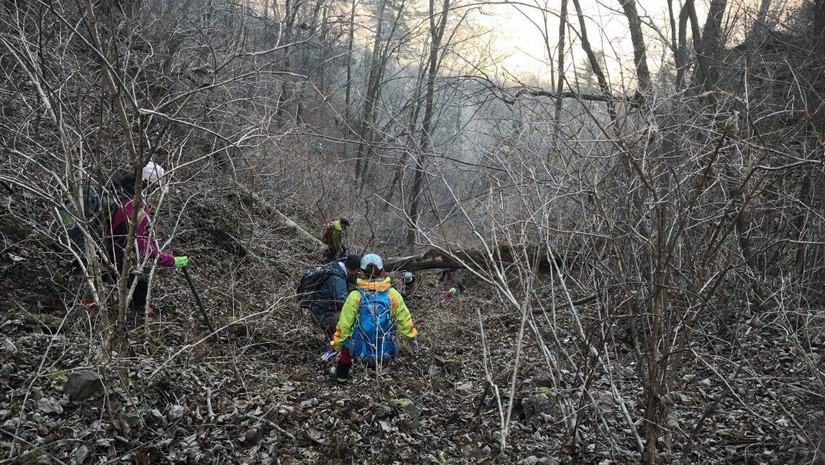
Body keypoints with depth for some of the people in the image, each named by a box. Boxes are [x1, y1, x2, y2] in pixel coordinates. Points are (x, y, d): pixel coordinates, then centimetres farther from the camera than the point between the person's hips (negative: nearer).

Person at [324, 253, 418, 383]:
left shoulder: (355, 296, -15)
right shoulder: (392, 294, -10)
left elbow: (343, 325, -8)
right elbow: (404, 319, 0)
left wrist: (335, 347, 5)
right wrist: (412, 336, 19)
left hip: (361, 353, -1)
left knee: (346, 335, 28)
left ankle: (342, 375, 36)